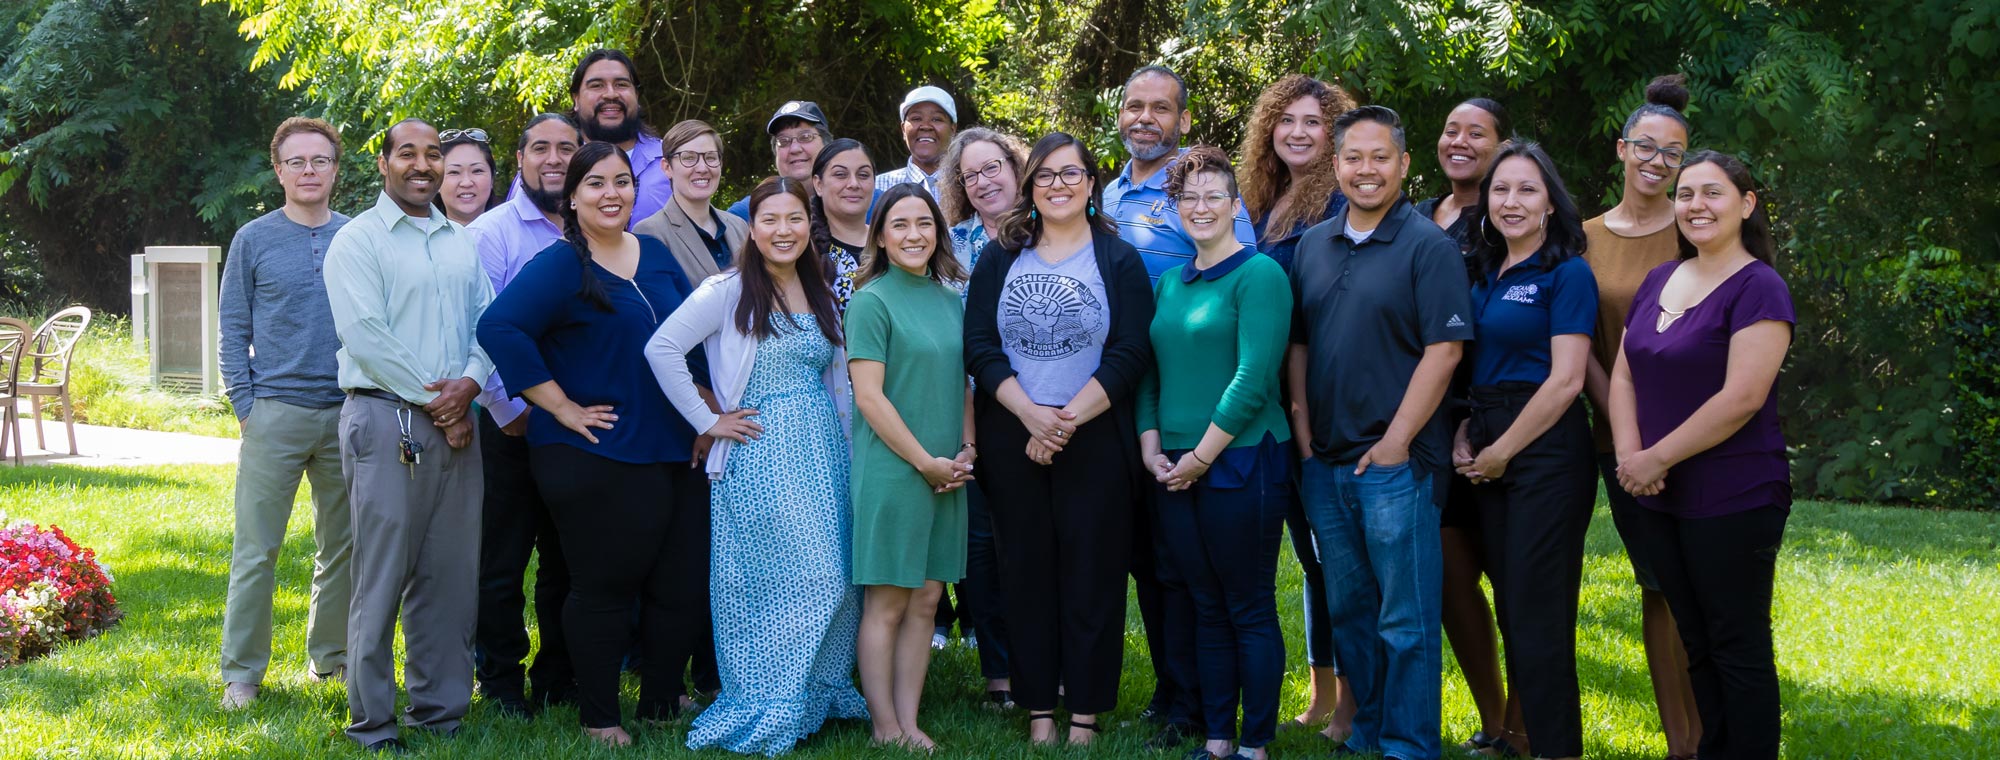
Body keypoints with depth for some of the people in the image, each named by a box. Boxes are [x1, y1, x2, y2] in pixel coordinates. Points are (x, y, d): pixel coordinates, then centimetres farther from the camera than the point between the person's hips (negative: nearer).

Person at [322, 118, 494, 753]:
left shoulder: (461, 242, 17)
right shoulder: (357, 240, -1)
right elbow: (365, 336, -11)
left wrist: (468, 382, -8)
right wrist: (433, 400, -12)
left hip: (454, 422, 6)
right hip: (386, 420, -6)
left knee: (451, 575, 8)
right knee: (382, 577, -5)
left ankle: (440, 709, 17)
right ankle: (372, 724, 2)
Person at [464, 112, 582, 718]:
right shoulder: (492, 233, -5)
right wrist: (512, 411, -12)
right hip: (512, 424, -4)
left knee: (567, 559, 12)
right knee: (503, 562, 3)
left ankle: (559, 678, 22)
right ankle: (502, 683, 13)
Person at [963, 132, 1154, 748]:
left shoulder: (1119, 260, 2)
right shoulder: (1000, 259, 8)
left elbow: (1131, 355, -6)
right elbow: (979, 346, 0)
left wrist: (1068, 419, -15)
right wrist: (1032, 415, -14)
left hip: (1095, 442, -2)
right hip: (1012, 440, 2)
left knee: (1091, 575, 1)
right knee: (1026, 574, 5)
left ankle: (1085, 713, 9)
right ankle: (1038, 708, 13)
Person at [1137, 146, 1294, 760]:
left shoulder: (1259, 275, -8)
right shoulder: (1171, 282, 14)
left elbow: (1253, 380, -15)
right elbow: (1151, 372, 17)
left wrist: (1200, 457, -14)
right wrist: (1151, 447, 3)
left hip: (1241, 462, -7)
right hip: (1176, 472, 7)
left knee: (1250, 610, 0)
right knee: (1207, 609, 11)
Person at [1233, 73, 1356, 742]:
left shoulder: (1342, 207, -9)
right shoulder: (1261, 205, 13)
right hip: (1275, 405, 7)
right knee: (1309, 550, 13)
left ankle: (1350, 706, 5)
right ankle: (1319, 696, 22)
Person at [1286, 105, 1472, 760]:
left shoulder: (1429, 248, -7)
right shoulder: (1312, 246, 11)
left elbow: (1443, 350, -13)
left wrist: (1395, 444, -15)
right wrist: (1303, 429, 5)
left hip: (1395, 461, -6)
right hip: (1325, 461, 6)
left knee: (1406, 619, -1)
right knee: (1347, 608, 14)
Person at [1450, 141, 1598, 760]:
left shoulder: (1568, 274, -7)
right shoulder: (1484, 275, 14)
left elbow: (1565, 380, -14)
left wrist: (1502, 451, -11)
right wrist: (1464, 437, 3)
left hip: (1545, 448, -7)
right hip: (1487, 455, 7)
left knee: (1538, 611, -4)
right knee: (1509, 602, 10)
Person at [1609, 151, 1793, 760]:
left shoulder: (1758, 287, -12)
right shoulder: (1659, 282, 11)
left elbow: (1743, 397, -20)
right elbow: (1623, 374, 11)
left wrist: (1658, 458, -16)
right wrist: (1630, 454, -6)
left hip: (1733, 499, -7)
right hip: (1659, 501, 7)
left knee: (1738, 646, 1)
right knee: (1696, 643, 15)